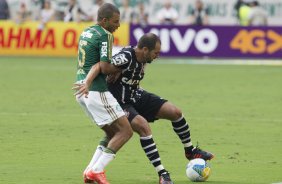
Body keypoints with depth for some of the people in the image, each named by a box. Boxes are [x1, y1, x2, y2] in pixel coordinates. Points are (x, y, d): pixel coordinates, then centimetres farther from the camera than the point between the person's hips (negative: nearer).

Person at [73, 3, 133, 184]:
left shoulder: (86, 32, 15)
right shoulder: (105, 36, -13)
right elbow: (105, 68, -21)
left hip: (81, 90, 9)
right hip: (96, 91, -9)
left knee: (113, 133, 17)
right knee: (126, 130, -5)